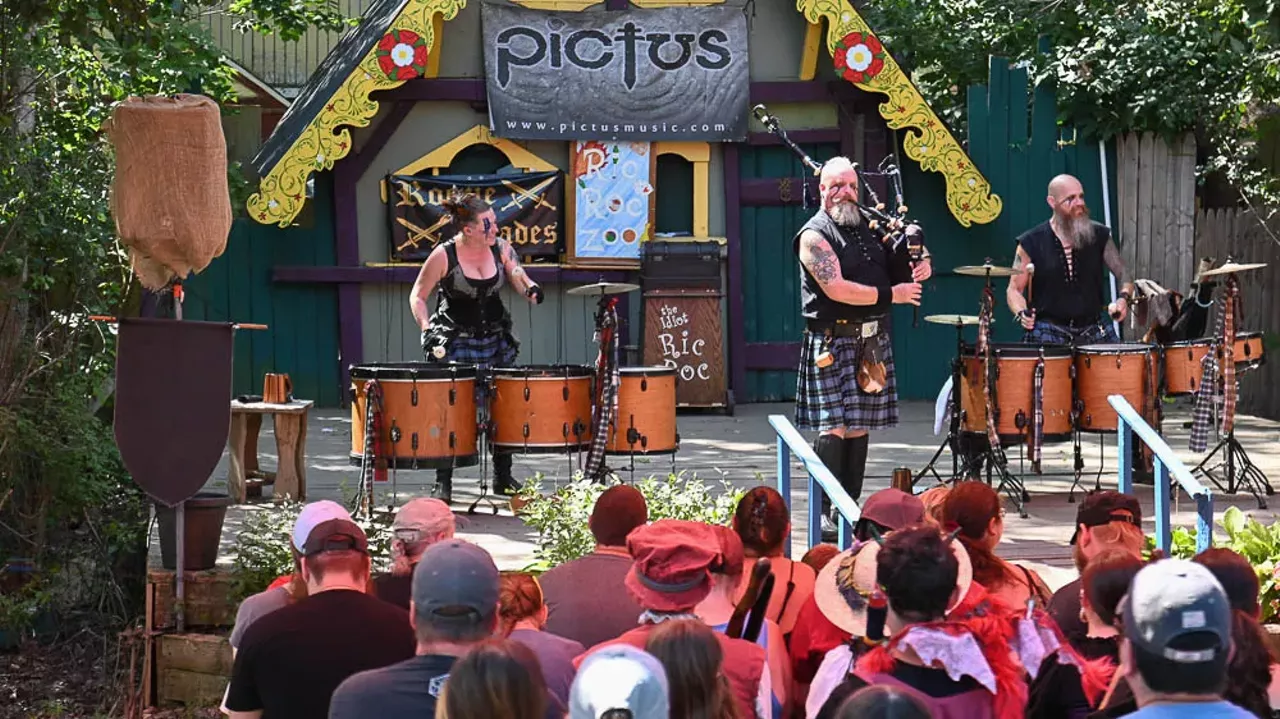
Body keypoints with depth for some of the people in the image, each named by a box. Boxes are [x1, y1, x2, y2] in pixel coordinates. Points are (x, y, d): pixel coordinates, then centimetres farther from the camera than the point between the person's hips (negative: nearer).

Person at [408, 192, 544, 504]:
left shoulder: (501, 249, -3)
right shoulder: (443, 256, -14)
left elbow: (519, 278, 3)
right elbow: (418, 296, -5)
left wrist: (530, 290, -21)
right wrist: (426, 329, -18)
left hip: (496, 340, 4)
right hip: (455, 343, -4)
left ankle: (503, 478, 19)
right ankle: (443, 484, 1)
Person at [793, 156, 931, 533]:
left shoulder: (869, 227, 15)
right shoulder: (815, 235, -7)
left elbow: (894, 269, 24)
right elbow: (835, 288, -18)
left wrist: (918, 269, 1)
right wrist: (891, 294, -16)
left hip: (873, 341, 7)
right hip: (832, 342, -7)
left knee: (860, 425, 9)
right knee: (834, 427, -10)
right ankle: (824, 514, -8)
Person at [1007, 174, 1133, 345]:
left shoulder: (1099, 235, 6)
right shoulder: (1031, 242, 0)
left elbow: (1124, 275, 12)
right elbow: (1014, 289, 5)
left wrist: (1124, 298, -9)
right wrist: (1021, 313, -15)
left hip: (1094, 331, 3)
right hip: (1048, 333, -2)